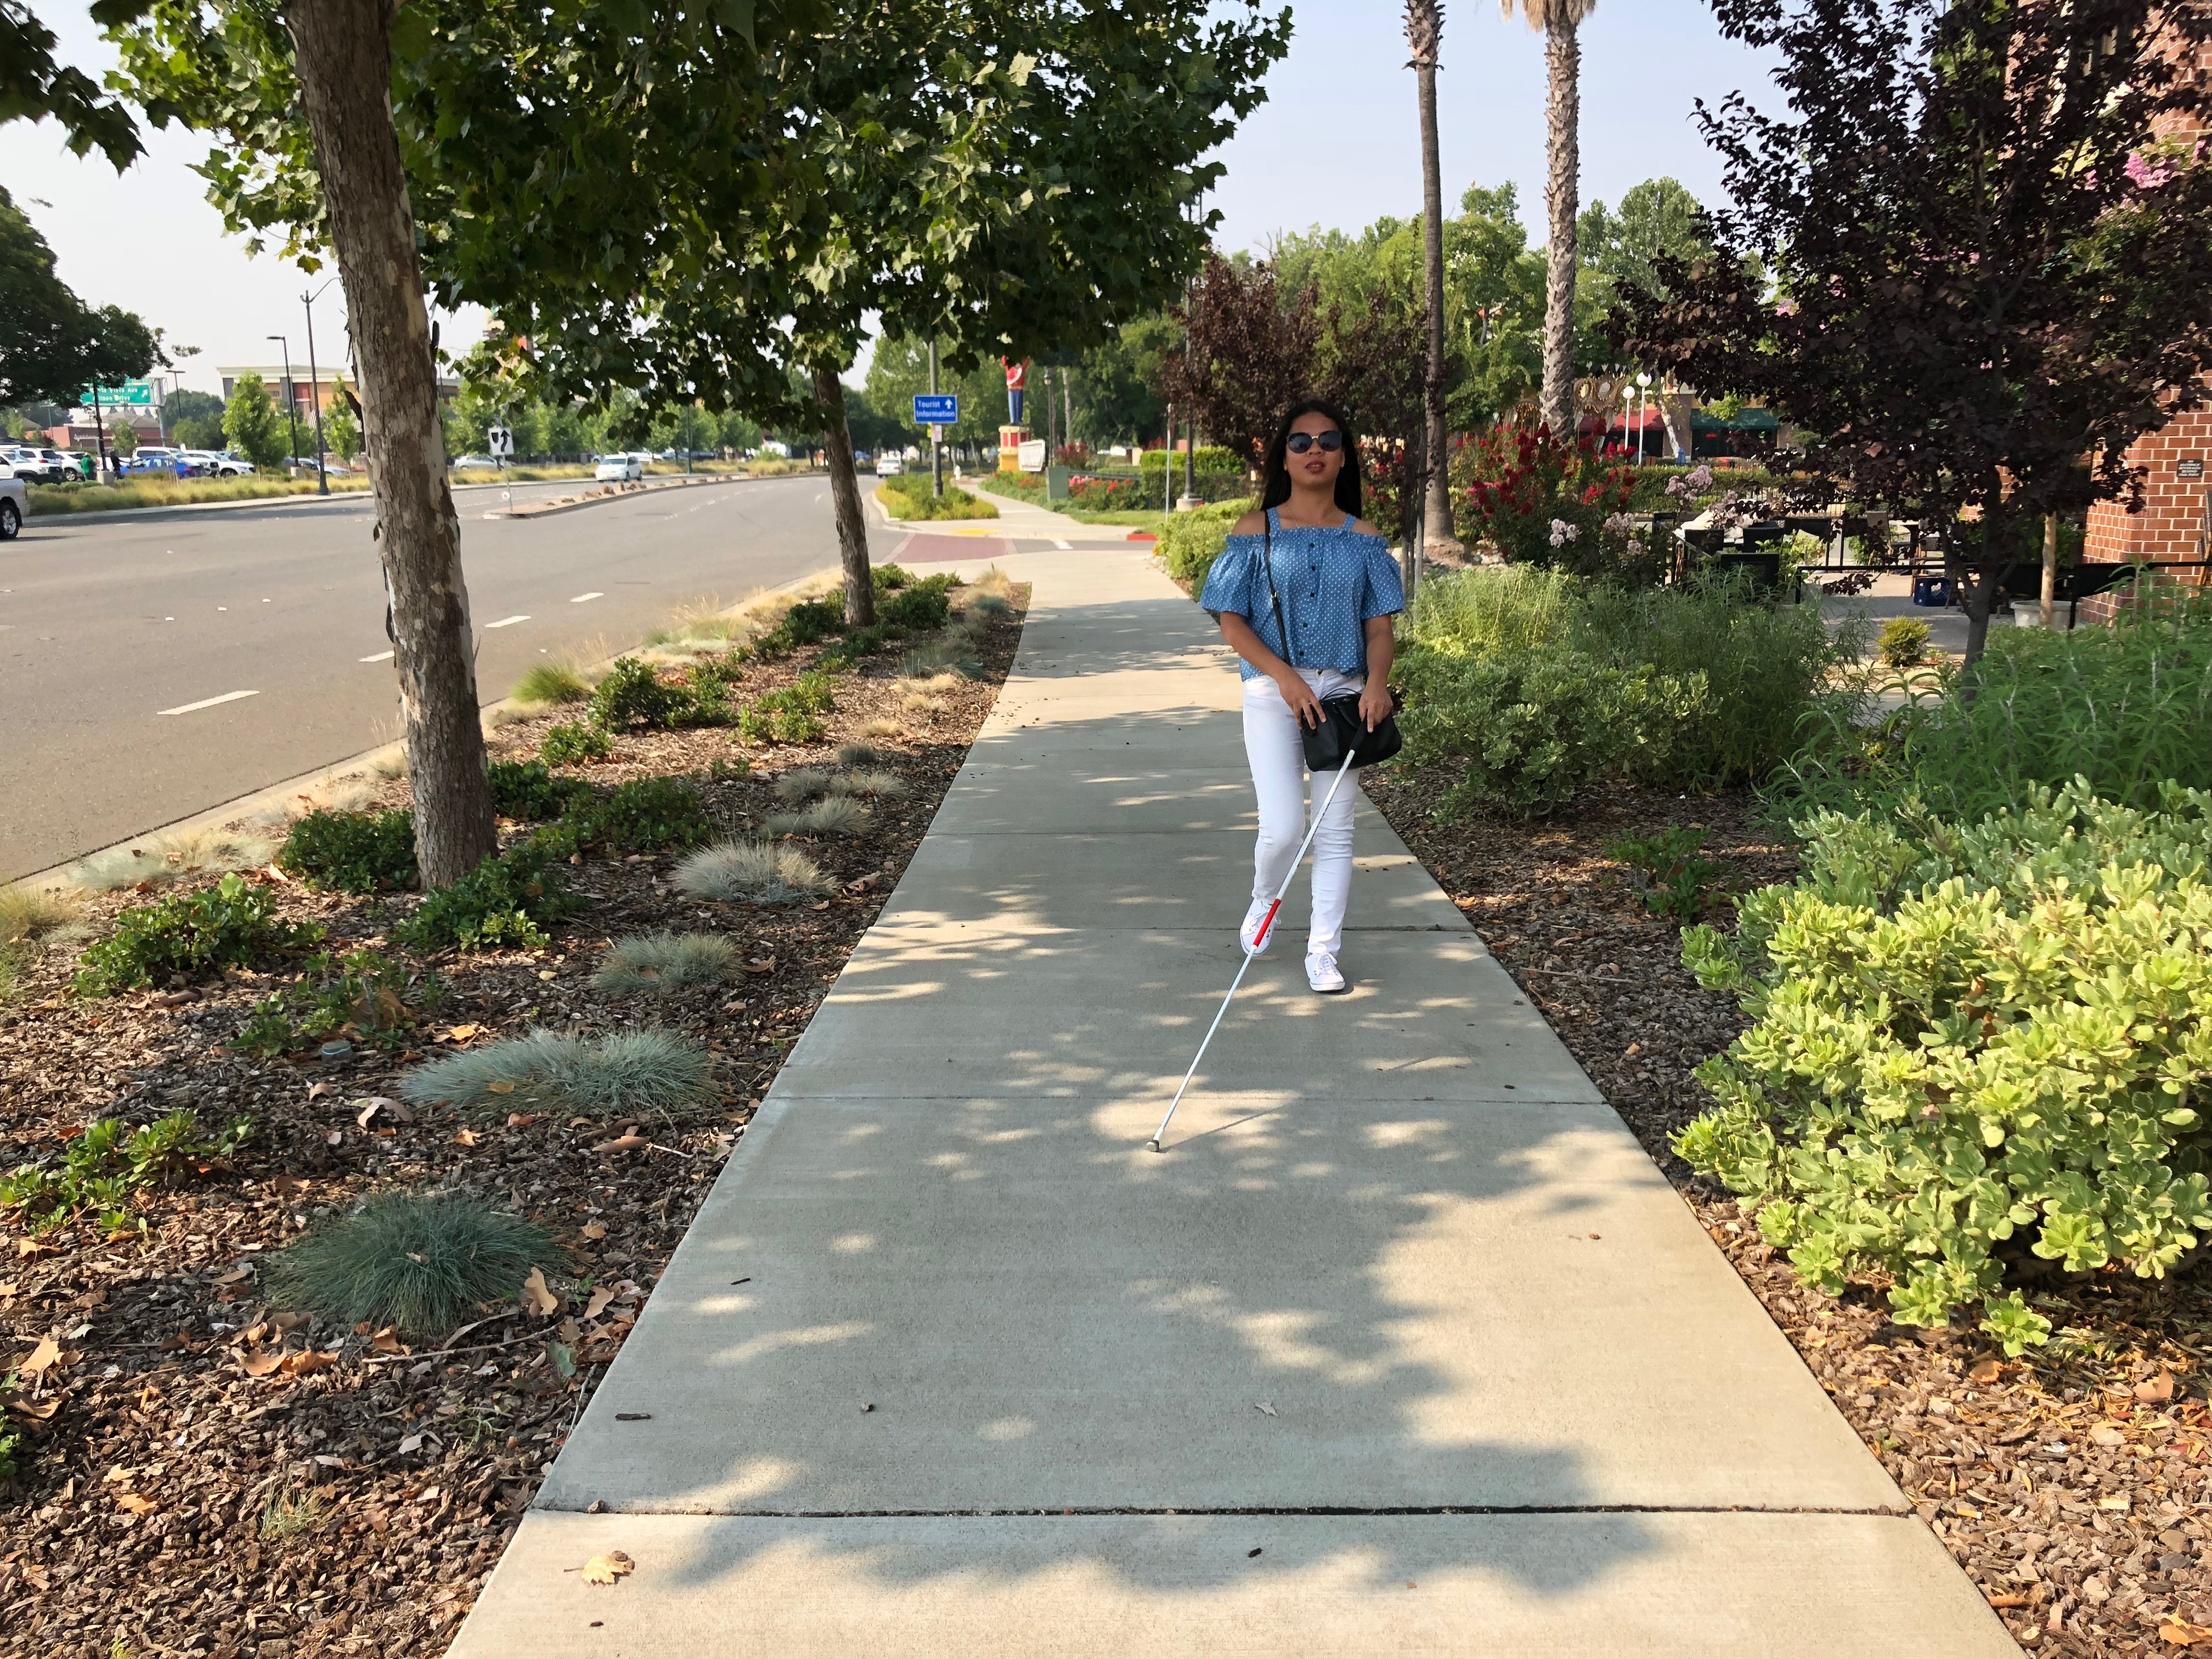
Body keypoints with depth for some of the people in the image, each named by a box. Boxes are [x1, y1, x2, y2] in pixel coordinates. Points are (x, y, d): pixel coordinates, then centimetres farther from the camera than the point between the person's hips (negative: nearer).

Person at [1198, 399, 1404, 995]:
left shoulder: (1363, 539, 7)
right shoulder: (1256, 532, 1)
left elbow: (1379, 625, 5)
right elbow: (1231, 619, -2)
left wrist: (1377, 682, -16)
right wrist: (1285, 677, -15)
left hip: (1343, 693, 2)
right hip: (1273, 692, -2)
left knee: (1335, 830, 2)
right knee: (1283, 828, -8)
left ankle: (1323, 951, 14)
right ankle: (1263, 904, 25)